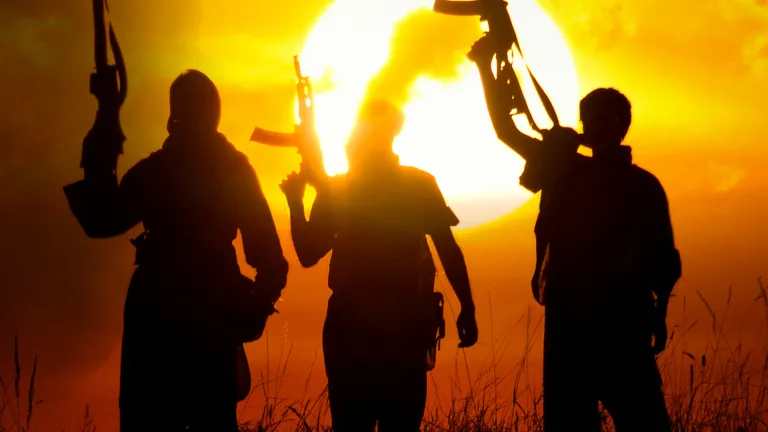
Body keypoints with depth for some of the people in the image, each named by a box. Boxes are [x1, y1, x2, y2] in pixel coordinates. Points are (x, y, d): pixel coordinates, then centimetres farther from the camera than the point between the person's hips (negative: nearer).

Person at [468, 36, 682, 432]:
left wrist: (658, 310, -10)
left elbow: (661, 256, 3)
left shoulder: (643, 185, 6)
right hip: (568, 316, 4)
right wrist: (485, 66, 10)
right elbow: (506, 130, 16)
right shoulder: (565, 170, 15)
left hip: (622, 318, -3)